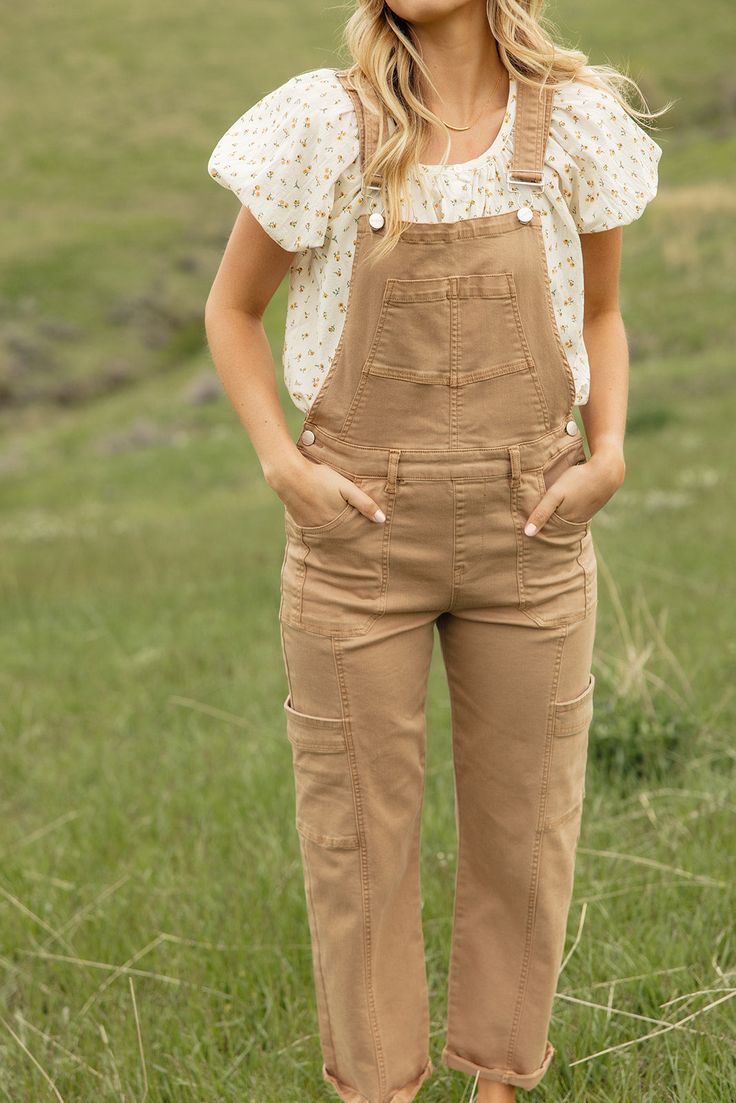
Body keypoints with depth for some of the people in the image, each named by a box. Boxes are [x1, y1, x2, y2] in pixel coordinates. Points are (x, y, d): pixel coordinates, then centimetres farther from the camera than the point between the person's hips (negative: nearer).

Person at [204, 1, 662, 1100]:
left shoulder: (575, 122, -1)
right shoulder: (327, 125, -6)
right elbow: (232, 311, 4)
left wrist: (608, 452, -3)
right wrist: (284, 463, -8)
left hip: (530, 530, 2)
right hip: (359, 531, -1)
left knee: (523, 822, 12)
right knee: (357, 821, 8)